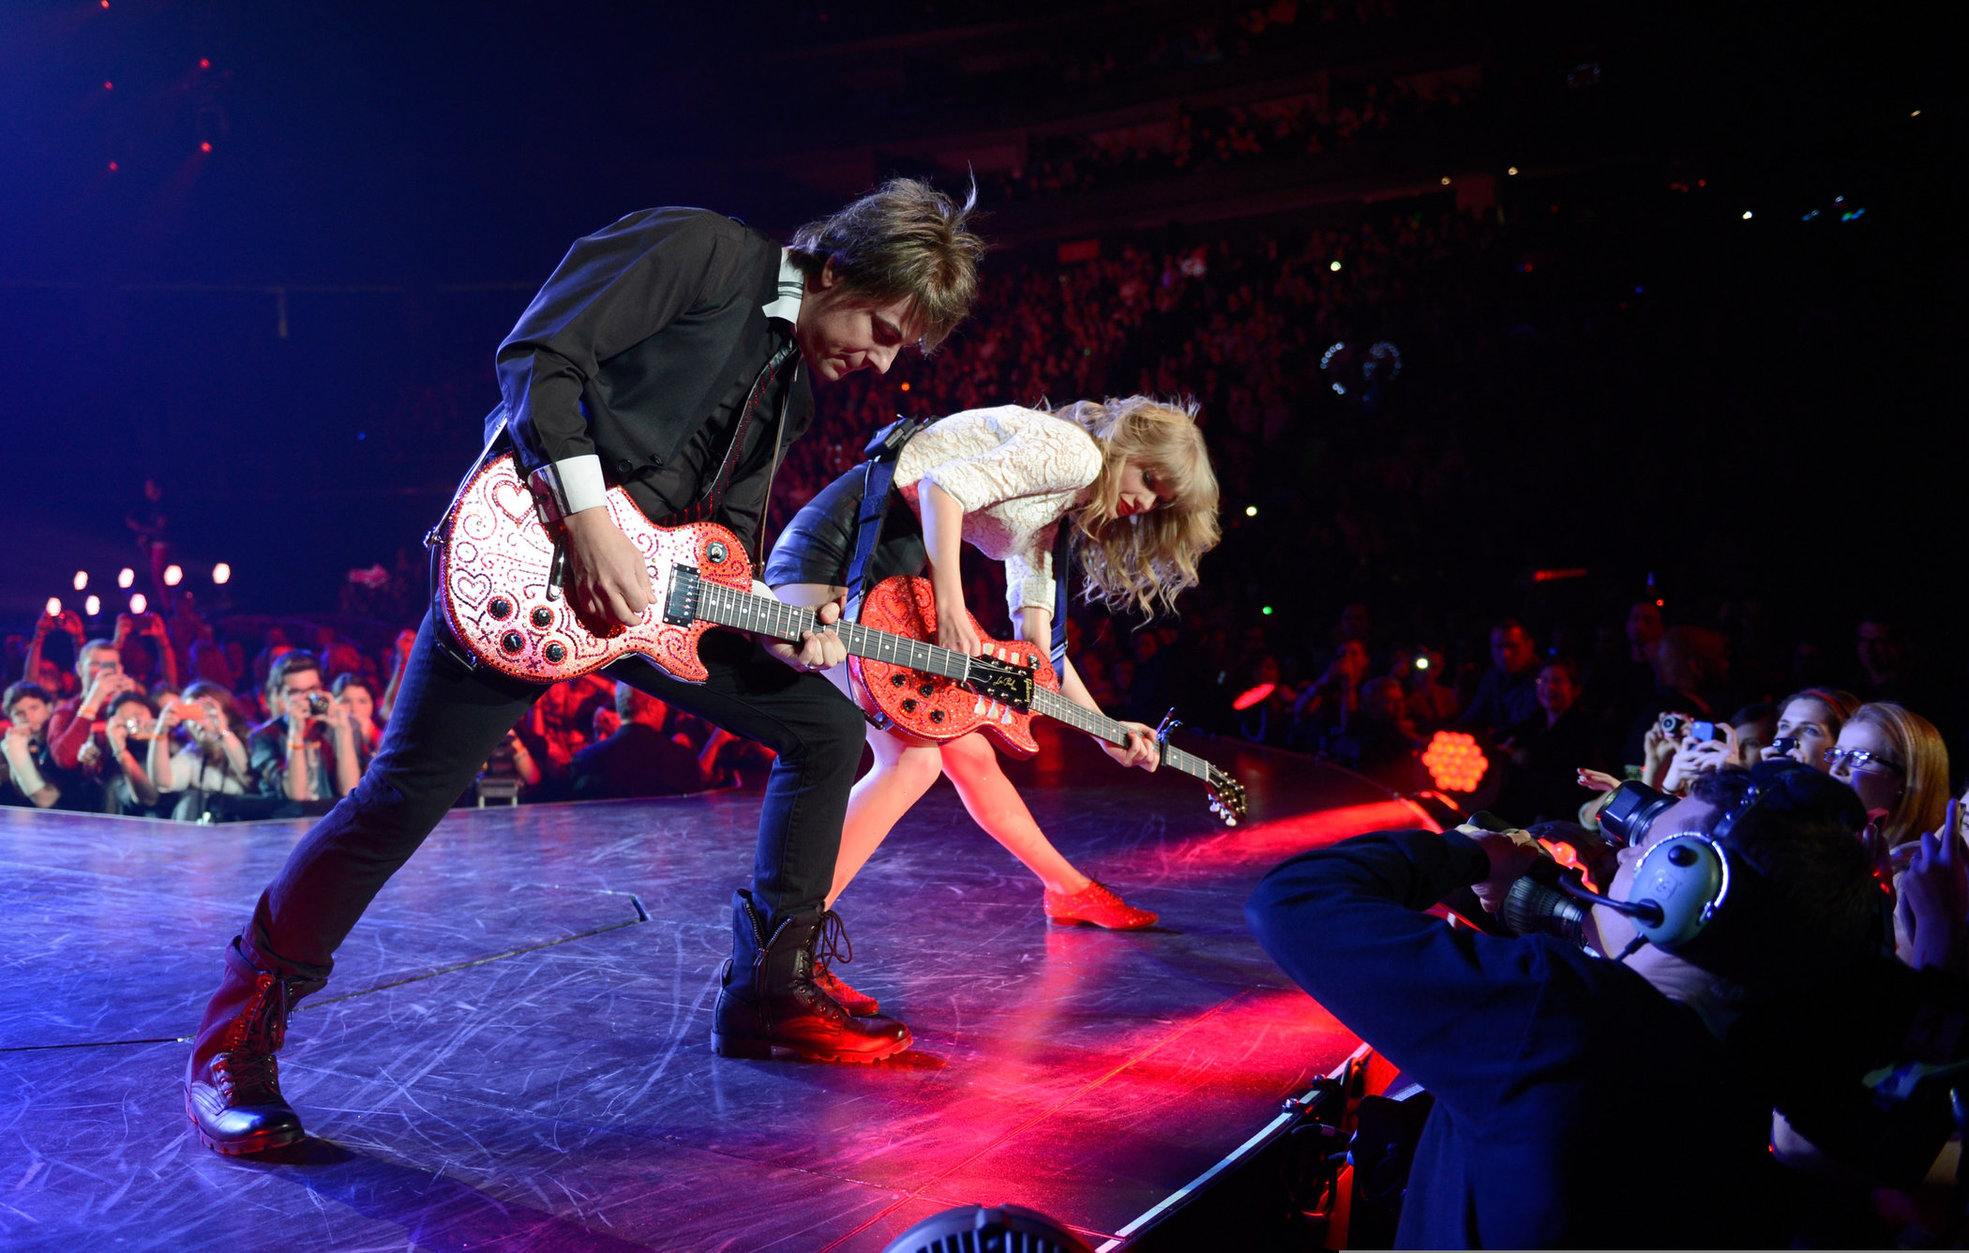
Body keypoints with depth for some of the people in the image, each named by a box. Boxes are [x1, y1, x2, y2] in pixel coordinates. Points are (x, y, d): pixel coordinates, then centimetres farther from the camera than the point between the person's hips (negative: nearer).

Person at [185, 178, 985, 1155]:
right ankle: (233, 1045, 8)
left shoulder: (794, 387, 15)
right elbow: (538, 355, -17)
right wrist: (591, 527, -22)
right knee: (407, 793, -12)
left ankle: (769, 997, 15)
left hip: (658, 583, 8)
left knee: (827, 729, 5)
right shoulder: (700, 249, -9)